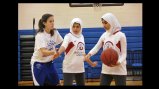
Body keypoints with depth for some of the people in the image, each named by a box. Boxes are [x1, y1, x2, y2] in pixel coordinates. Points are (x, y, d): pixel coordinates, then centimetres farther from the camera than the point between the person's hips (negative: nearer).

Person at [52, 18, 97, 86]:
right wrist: (58, 53, -52)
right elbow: (64, 46, -31)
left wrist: (91, 63, 26)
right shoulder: (68, 36, -10)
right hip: (69, 68, -7)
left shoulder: (81, 37, 10)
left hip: (80, 68, 7)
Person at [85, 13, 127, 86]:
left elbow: (124, 53, -8)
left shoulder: (121, 35, -8)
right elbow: (97, 47, 3)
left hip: (119, 70, -5)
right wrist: (89, 54, -18)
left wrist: (118, 62, -27)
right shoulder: (104, 35, 8)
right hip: (106, 69, 5)